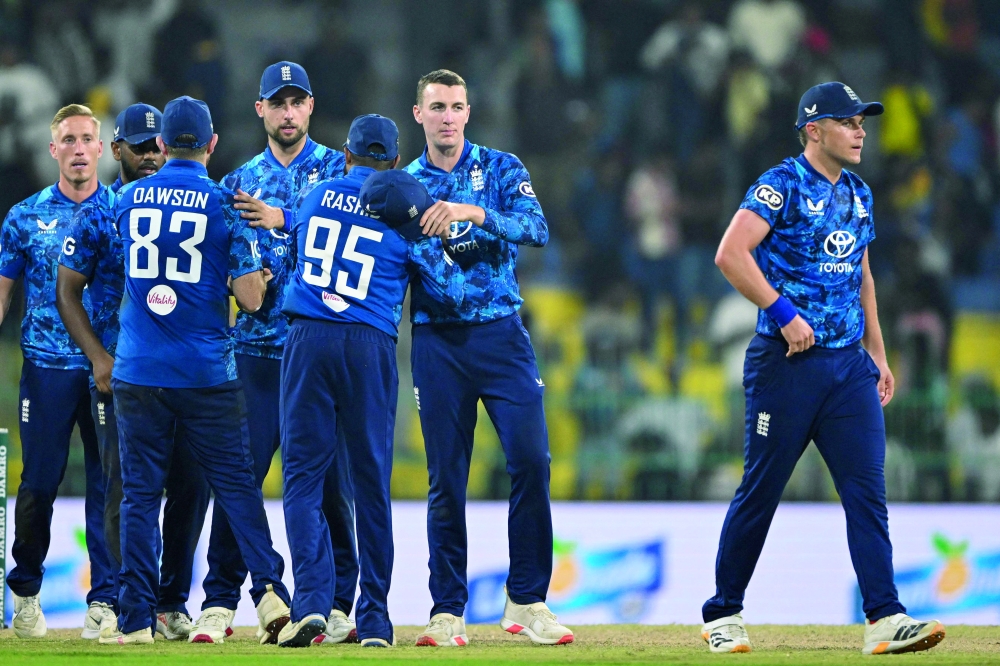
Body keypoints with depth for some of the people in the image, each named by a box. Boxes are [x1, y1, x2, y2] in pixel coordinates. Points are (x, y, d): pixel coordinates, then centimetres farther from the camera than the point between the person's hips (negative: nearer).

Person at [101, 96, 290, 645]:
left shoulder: (129, 200, 5)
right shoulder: (224, 203, -4)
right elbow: (251, 297, -8)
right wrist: (240, 274, 12)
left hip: (137, 372, 2)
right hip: (206, 373, -1)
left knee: (140, 491, 5)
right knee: (234, 482, 5)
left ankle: (135, 618, 2)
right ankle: (269, 589, -10)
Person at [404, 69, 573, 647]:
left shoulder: (501, 168, 6)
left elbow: (537, 227, -11)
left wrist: (474, 213, -26)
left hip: (501, 336, -1)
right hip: (437, 340, 1)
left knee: (531, 459, -10)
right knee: (445, 478, 0)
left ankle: (527, 603, -2)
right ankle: (448, 612, 6)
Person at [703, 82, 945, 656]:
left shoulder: (858, 195, 16)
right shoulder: (782, 186, -8)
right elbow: (731, 253, -19)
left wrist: (878, 352, 21)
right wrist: (783, 312, -21)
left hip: (849, 366, 6)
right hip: (787, 364, -6)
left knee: (868, 488, -4)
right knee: (761, 490, 0)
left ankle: (885, 619, -9)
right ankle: (724, 617, 12)